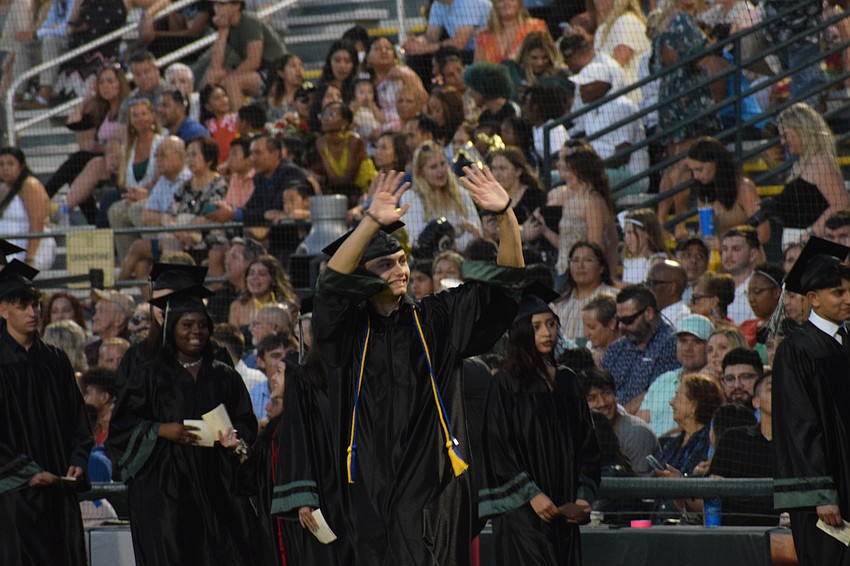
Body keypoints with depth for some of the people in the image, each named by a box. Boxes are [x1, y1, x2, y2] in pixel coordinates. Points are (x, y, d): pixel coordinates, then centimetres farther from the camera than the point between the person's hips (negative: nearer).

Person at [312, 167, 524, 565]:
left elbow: (506, 276, 2)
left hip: (431, 485, 0)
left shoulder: (435, 319, 8)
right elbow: (331, 284, -19)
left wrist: (505, 214, -16)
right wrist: (373, 222, -33)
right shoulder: (346, 329, 3)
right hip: (372, 485, 0)